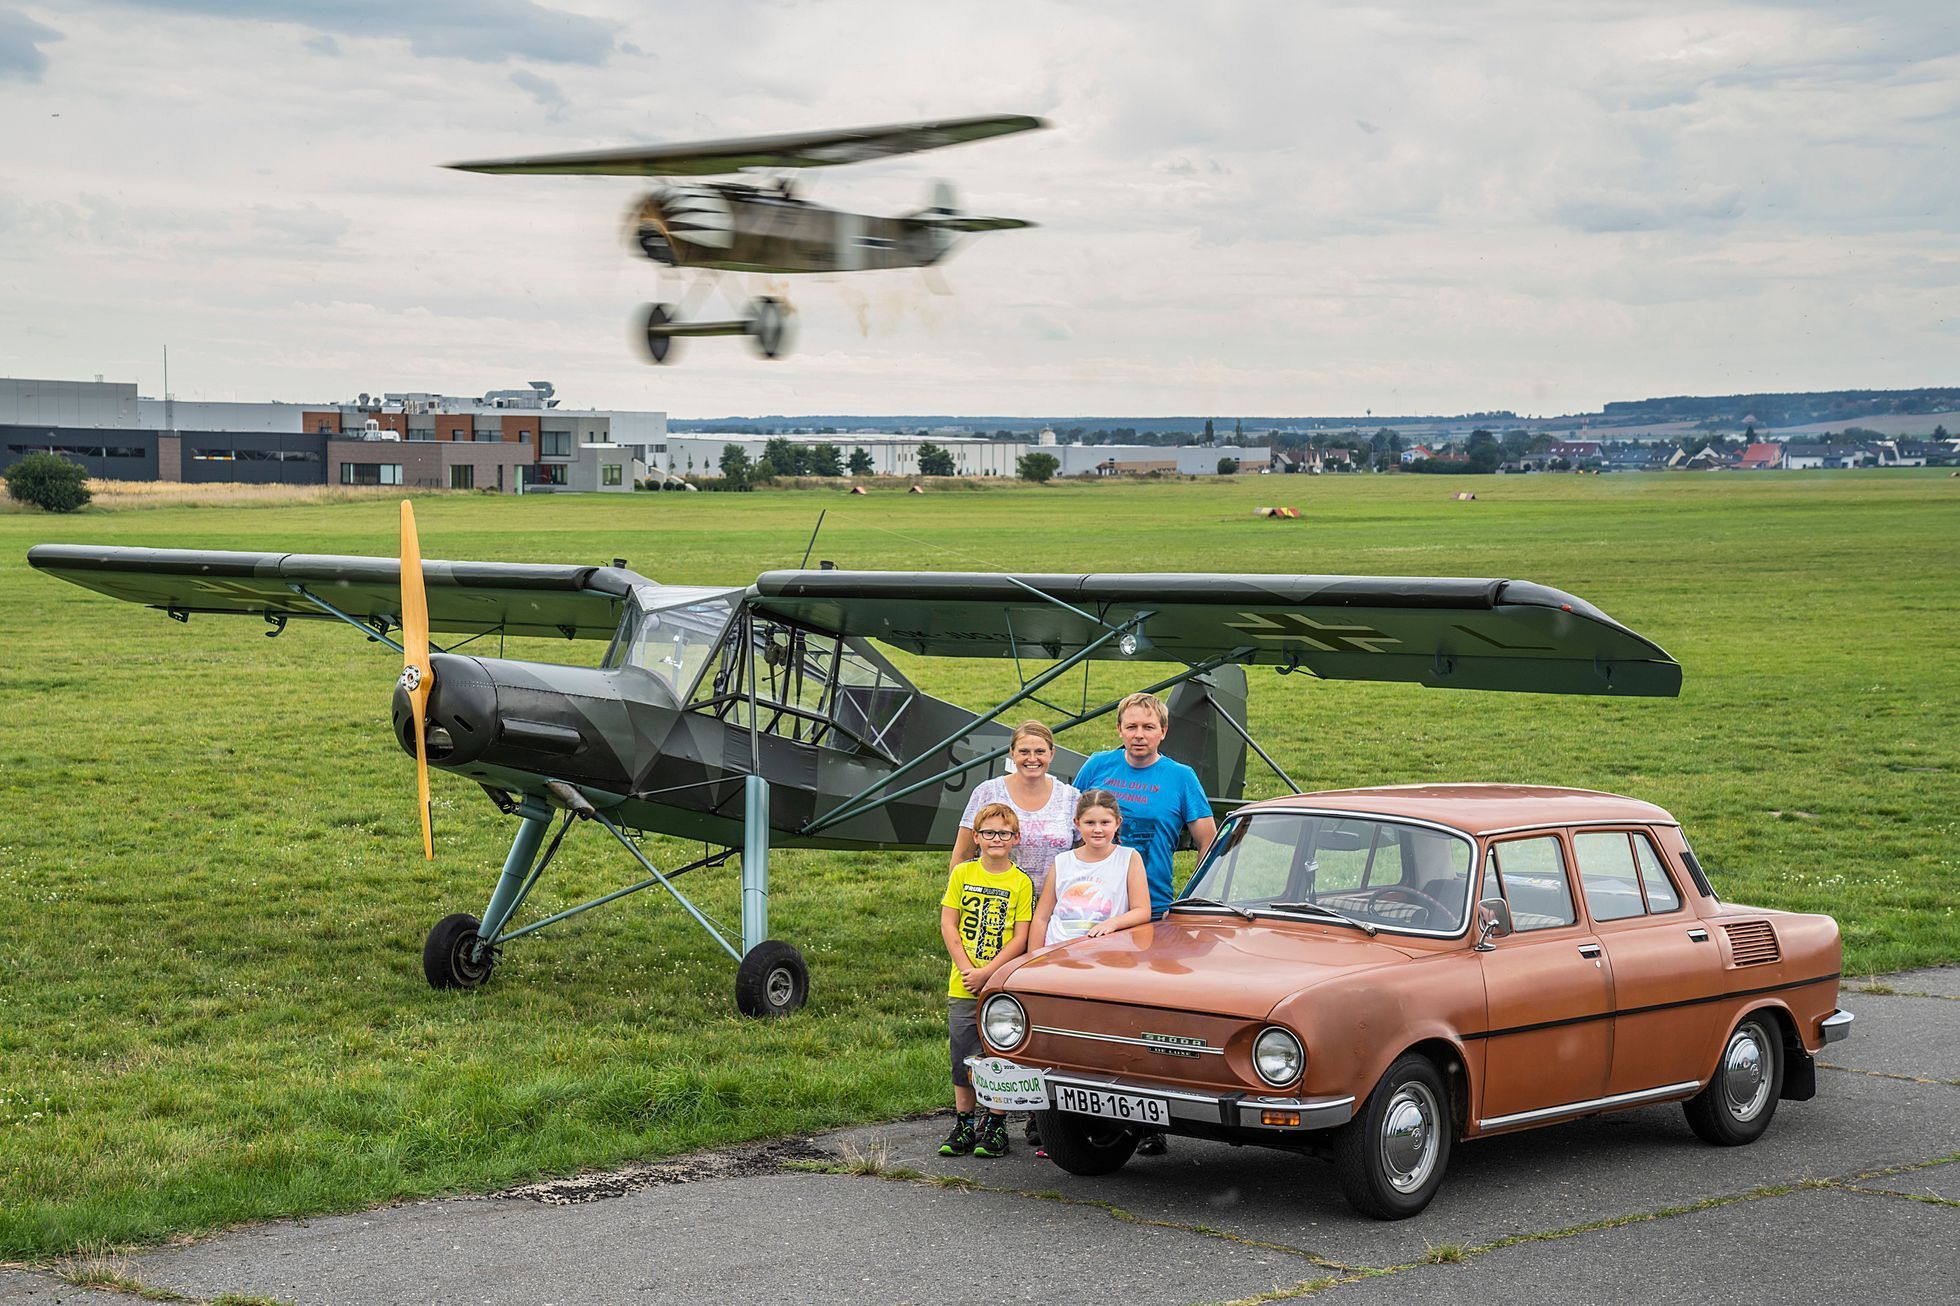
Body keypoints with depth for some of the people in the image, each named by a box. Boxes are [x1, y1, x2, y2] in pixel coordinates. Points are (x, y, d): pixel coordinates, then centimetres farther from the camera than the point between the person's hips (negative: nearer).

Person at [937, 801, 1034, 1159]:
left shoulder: (1021, 882, -1)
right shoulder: (962, 874, 4)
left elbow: (1021, 938, -6)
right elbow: (948, 924, 1)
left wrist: (987, 972, -14)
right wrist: (966, 969, -9)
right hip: (963, 986, 2)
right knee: (963, 1059, 7)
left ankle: (995, 1127, 12)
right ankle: (963, 1125, 17)